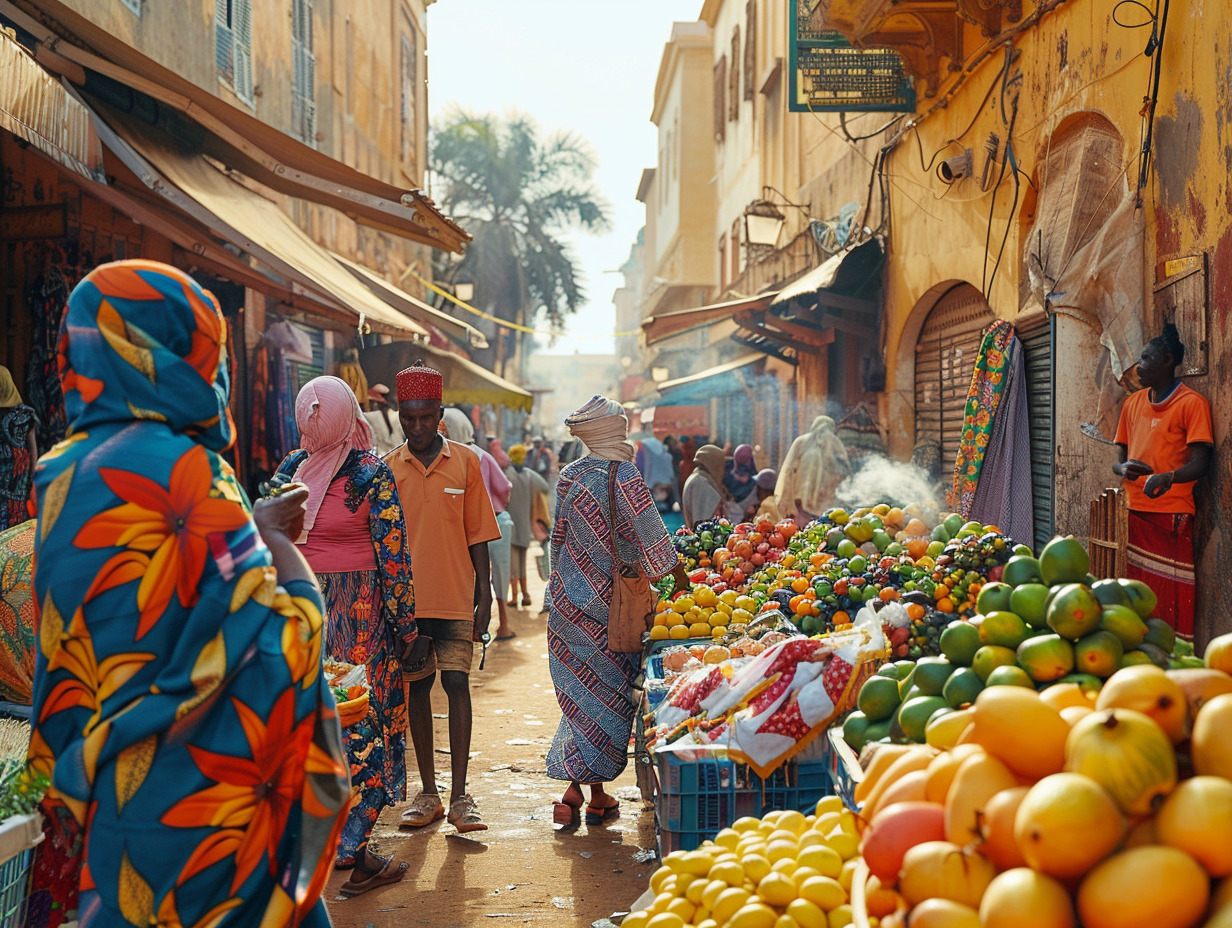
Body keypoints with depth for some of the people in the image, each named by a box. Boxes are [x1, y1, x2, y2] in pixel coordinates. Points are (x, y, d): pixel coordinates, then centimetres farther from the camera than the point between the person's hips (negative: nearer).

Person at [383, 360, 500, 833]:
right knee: (417, 687, 7)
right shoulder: (387, 468, 4)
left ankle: (459, 796, -1)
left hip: (455, 596, -1)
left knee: (457, 683, -6)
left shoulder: (466, 462, 2)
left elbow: (477, 534, 4)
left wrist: (484, 595, 1)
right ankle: (428, 793, 17)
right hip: (407, 599, 2)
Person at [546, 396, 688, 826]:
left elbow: (559, 538, 11)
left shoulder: (569, 475, 4)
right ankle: (592, 792, 4)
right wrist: (681, 578, 2)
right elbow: (651, 536, -10)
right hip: (607, 604, -5)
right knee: (607, 694, 3)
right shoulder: (623, 475, -14)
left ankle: (590, 793, 11)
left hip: (568, 598, 6)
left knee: (582, 693, 11)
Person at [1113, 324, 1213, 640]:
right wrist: (1124, 468, -6)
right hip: (1134, 513, 6)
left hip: (1172, 515, -6)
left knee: (1172, 599, -7)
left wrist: (1168, 477, -31)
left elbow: (1200, 463, -11)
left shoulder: (1191, 403, -3)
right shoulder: (1132, 403, 17)